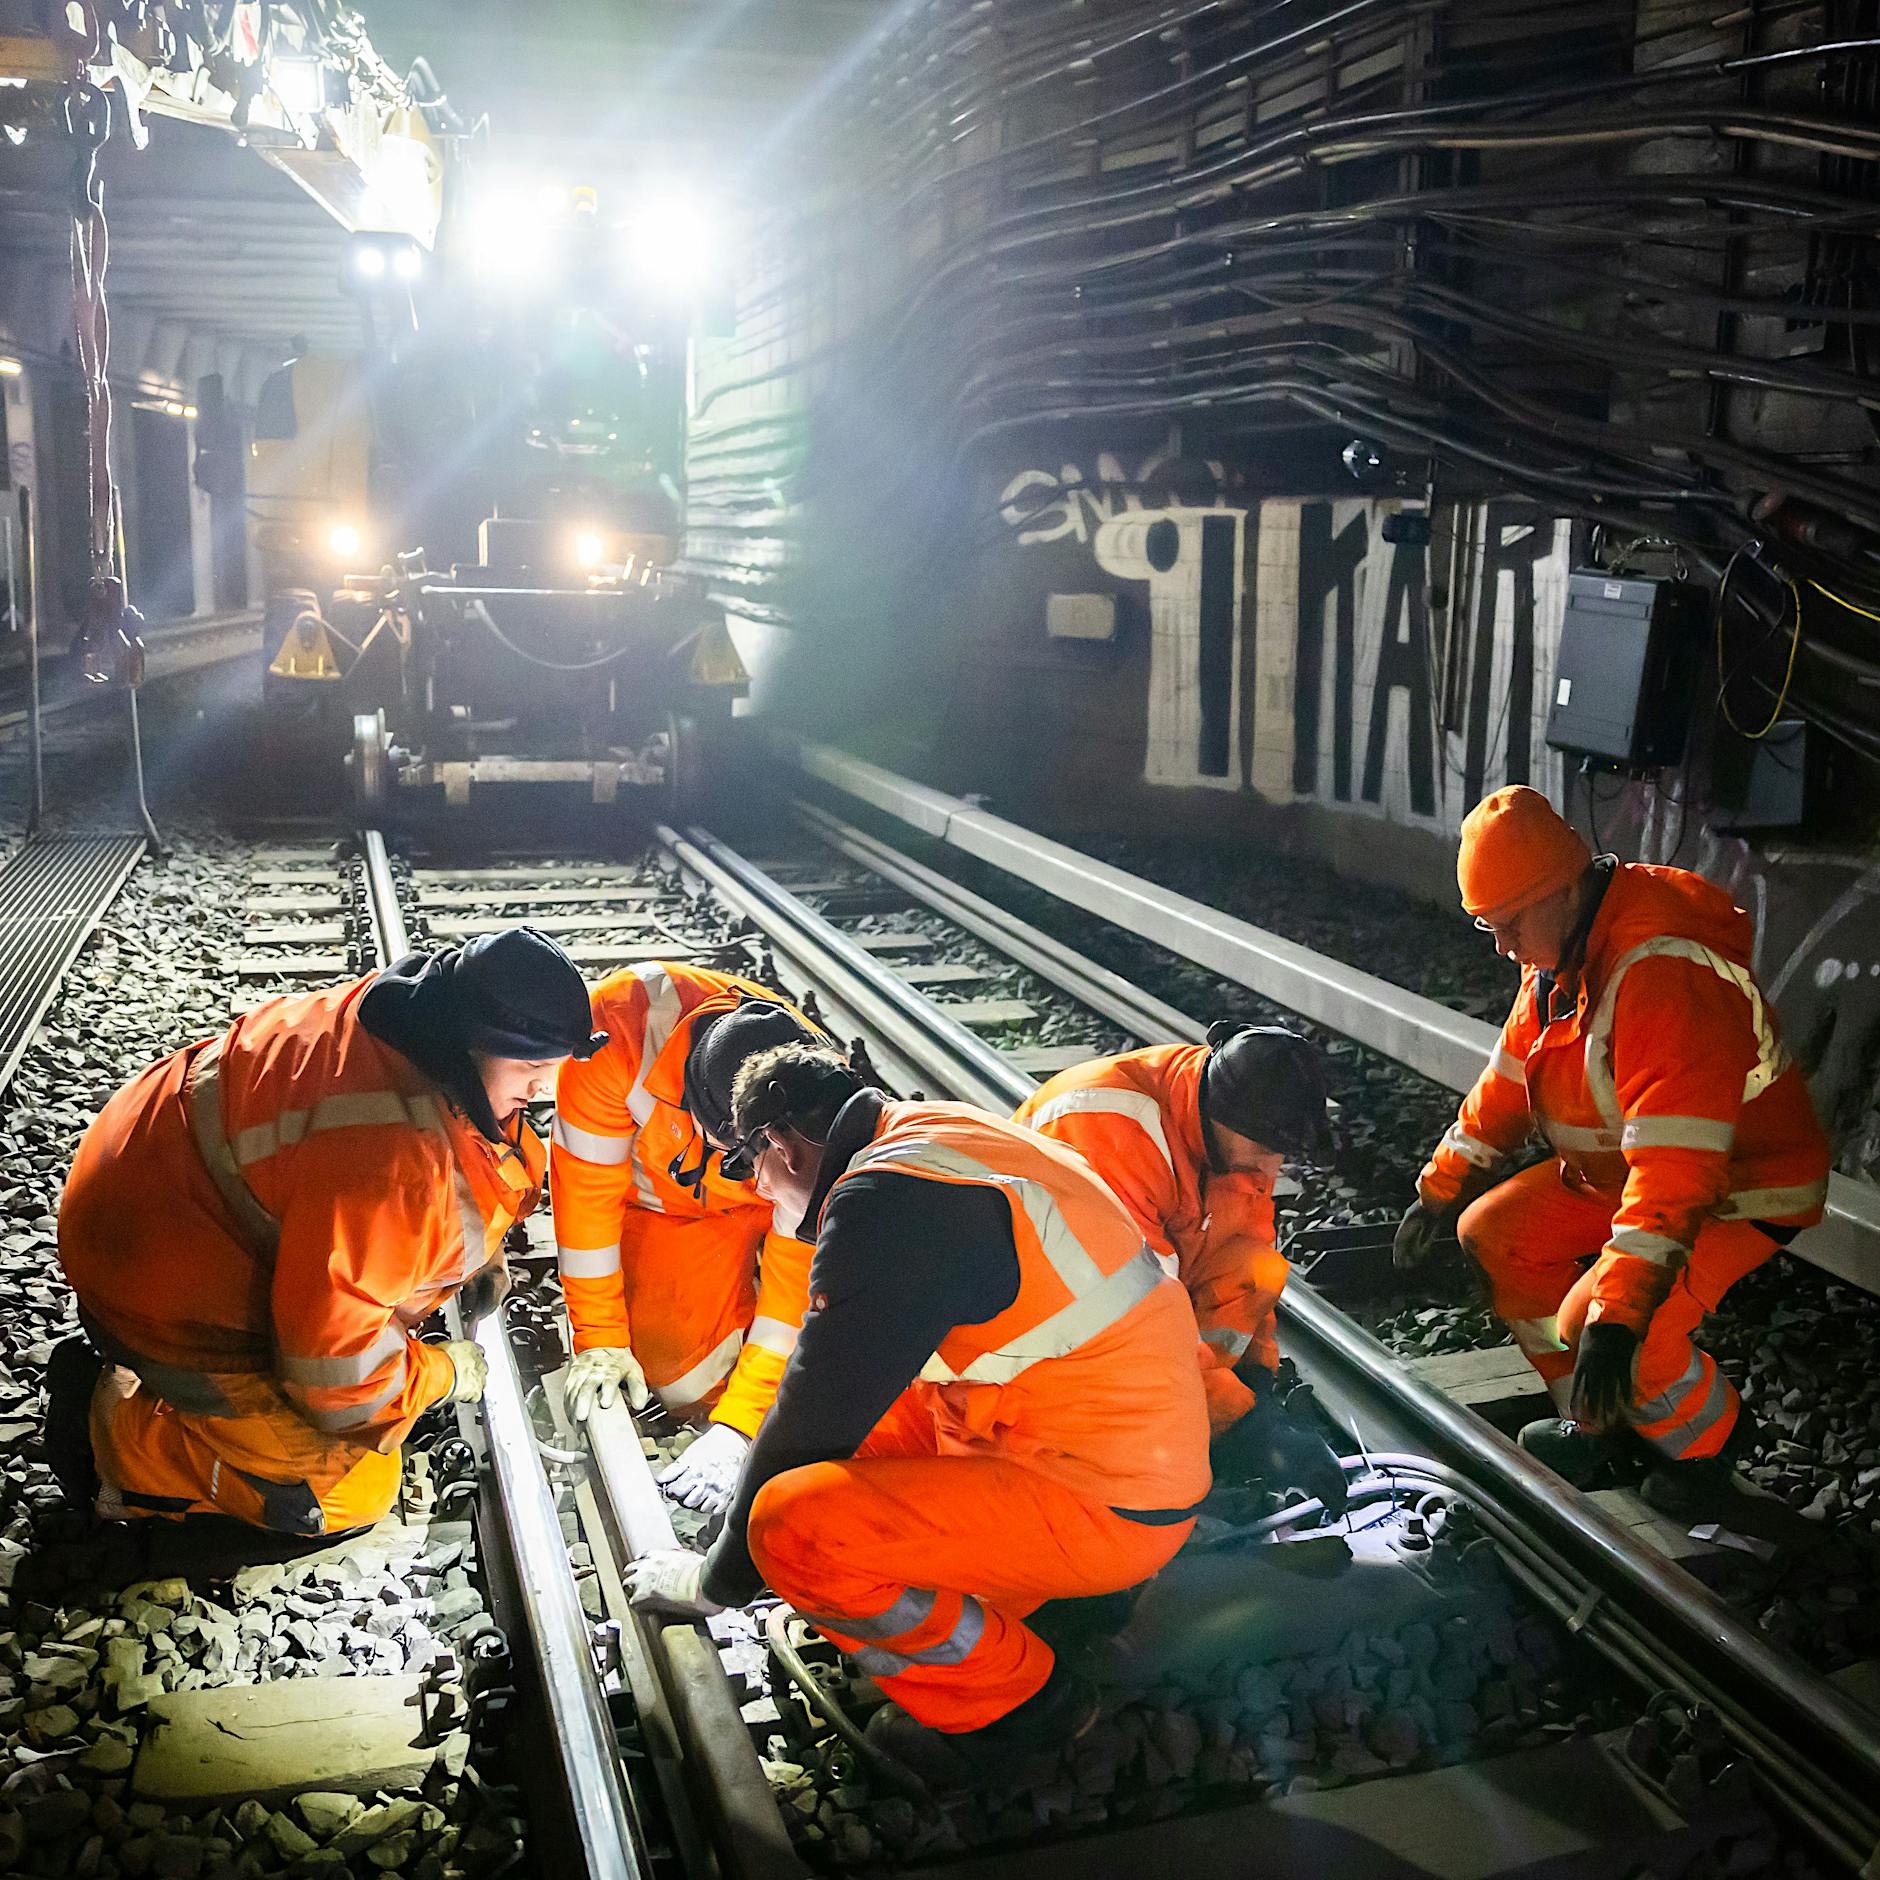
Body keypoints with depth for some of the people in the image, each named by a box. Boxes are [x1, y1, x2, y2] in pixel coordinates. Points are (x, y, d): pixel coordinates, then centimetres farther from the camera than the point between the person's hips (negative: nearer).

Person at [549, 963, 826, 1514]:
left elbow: (797, 1281, -29)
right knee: (690, 1377, -15)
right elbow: (587, 1184, -25)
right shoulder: (624, 1020, -37)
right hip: (658, 1204, -1)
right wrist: (599, 1338, -21)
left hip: (766, 1206, 1)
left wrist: (737, 1428, -33)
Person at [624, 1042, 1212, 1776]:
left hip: (1103, 1506, -10)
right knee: (863, 1397, 21)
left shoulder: (888, 1203, -18)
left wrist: (717, 1579, 3)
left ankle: (1015, 1696, 0)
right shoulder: (948, 1131, 11)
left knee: (792, 1529, -20)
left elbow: (816, 1420, -12)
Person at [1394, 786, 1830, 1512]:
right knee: (1494, 1232, 1)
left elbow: (1675, 1173, -40)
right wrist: (1439, 1190, 11)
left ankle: (1709, 1436, 8)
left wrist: (1614, 1316, -43)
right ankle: (1598, 1421, 17)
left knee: (1597, 1324, -25)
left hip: (1740, 1186, -9)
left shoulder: (1665, 976, -35)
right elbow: (1507, 1079, 9)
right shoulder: (1558, 950, -4)